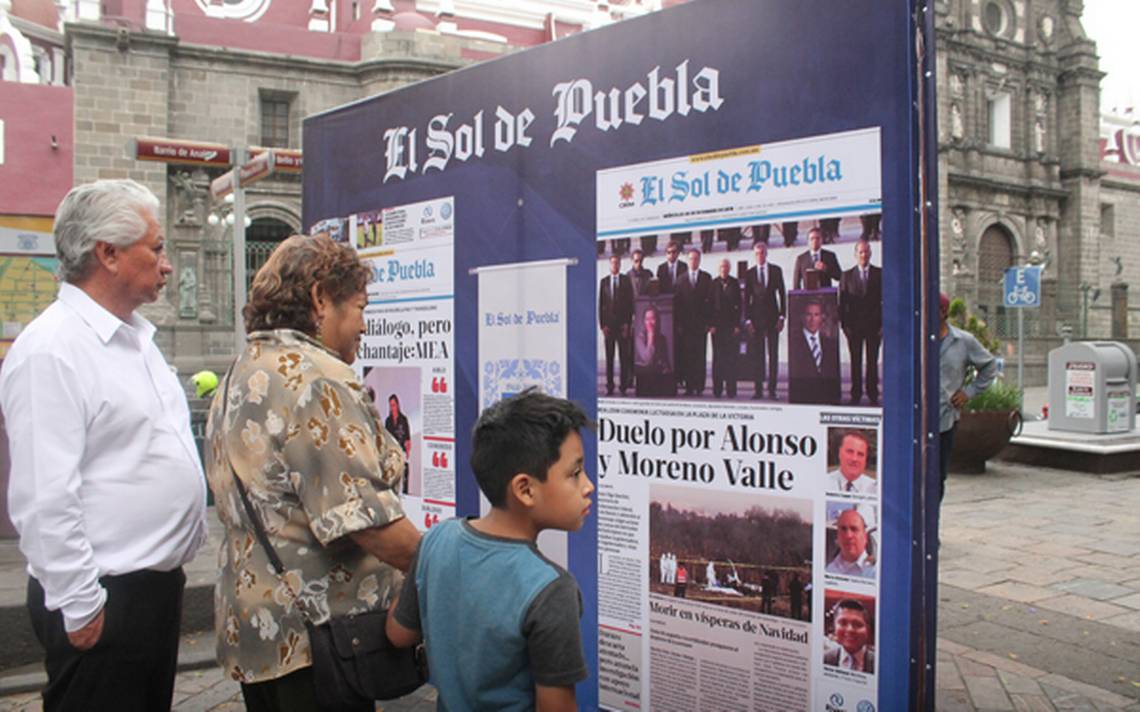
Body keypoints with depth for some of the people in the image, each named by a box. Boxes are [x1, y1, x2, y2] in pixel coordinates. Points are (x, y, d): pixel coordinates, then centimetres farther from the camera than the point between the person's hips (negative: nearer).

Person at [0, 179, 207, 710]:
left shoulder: (136, 338, 12)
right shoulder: (50, 351, -18)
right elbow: (43, 501, -22)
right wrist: (81, 607, -18)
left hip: (158, 583, 9)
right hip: (104, 604, -9)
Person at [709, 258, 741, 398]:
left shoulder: (735, 283, 7)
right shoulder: (713, 284, 4)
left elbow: (738, 304, 4)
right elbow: (710, 305, 3)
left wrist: (737, 325, -3)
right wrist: (711, 325, -5)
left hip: (731, 325, 0)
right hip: (717, 324, 0)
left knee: (731, 357, -2)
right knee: (718, 357, 1)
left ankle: (731, 389, 1)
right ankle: (717, 389, 5)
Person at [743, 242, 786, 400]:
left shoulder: (776, 270, 6)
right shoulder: (750, 273, 6)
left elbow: (782, 294, 5)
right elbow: (746, 298, 5)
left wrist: (782, 316, -2)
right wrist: (748, 319, -2)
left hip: (772, 317, 0)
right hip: (756, 317, 0)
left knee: (773, 354, 0)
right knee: (757, 354, 0)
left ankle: (772, 389, 3)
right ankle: (758, 389, 2)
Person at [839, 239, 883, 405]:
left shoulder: (879, 274, 4)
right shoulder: (847, 275, 6)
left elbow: (885, 300, 3)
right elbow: (842, 302, 4)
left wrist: (883, 324, -4)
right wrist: (844, 324, -4)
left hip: (874, 325, 0)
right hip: (854, 325, 0)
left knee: (872, 361, 4)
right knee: (855, 362, 4)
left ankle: (873, 395, 11)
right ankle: (856, 394, 10)